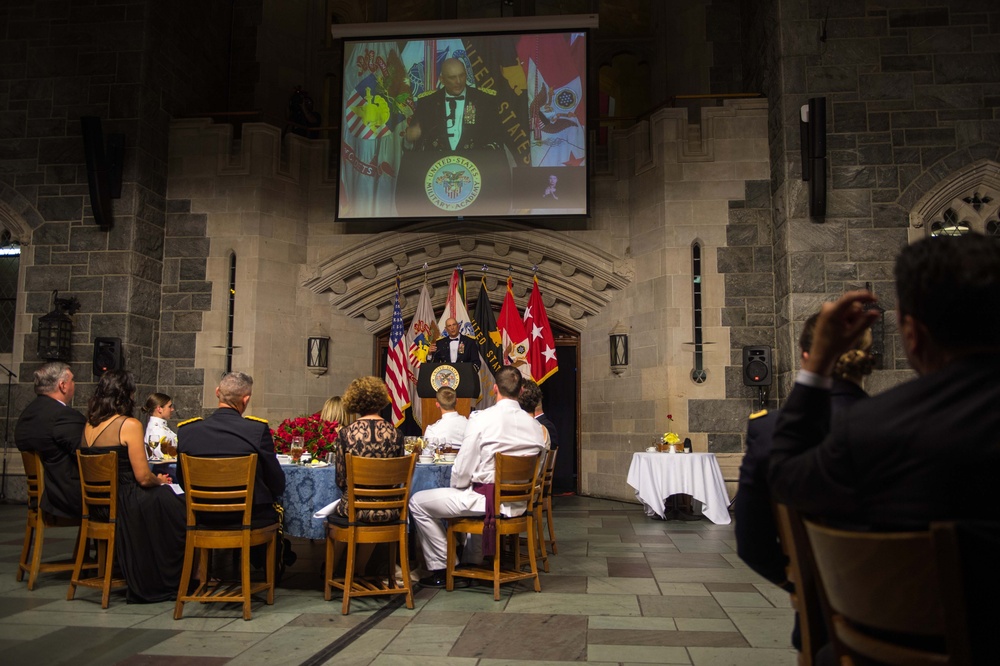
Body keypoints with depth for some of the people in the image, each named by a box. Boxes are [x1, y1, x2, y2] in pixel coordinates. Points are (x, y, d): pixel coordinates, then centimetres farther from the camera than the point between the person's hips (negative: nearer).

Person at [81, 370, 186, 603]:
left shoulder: (89, 425, 7)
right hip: (125, 506, -8)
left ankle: (141, 587, 26)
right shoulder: (130, 425, -15)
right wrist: (160, 480, 6)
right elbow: (143, 477, -16)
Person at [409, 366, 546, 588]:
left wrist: (458, 486, 7)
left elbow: (463, 470, -13)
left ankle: (442, 568, 13)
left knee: (417, 502, 9)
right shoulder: (535, 425, 1)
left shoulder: (481, 419, -15)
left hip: (486, 499, -7)